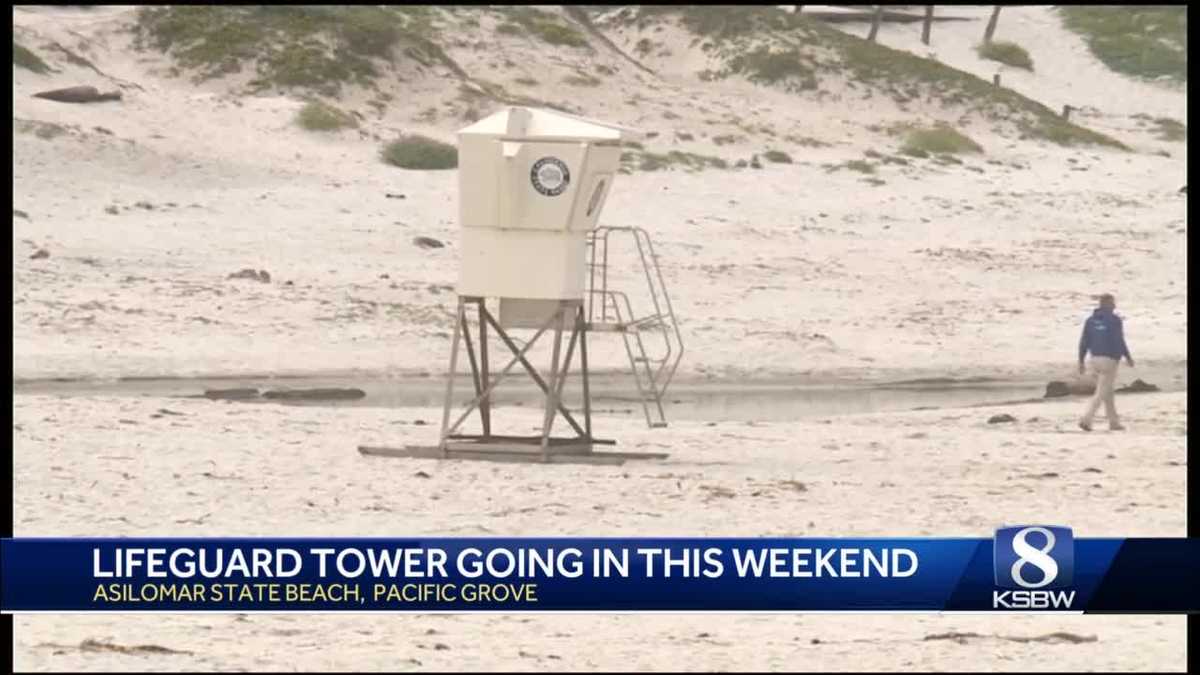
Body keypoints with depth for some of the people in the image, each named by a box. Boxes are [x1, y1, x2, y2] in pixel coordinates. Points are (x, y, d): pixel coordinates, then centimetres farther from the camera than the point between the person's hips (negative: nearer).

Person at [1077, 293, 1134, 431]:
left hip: (1096, 359, 7)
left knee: (1107, 392, 19)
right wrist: (1128, 357, -2)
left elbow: (1084, 342, 3)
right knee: (1101, 394, -7)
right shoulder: (1115, 320, -12)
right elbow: (1119, 342, -15)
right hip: (1109, 361, -7)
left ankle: (1114, 422, 23)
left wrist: (1081, 361, 7)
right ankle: (1086, 420, -20)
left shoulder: (1090, 320, 6)